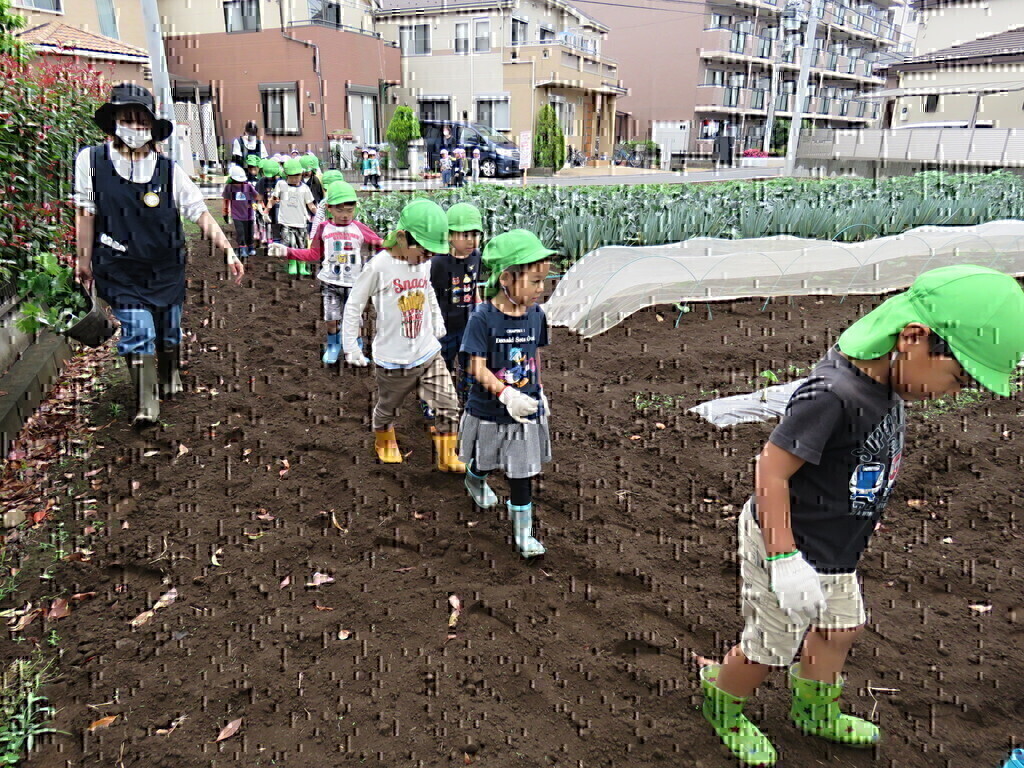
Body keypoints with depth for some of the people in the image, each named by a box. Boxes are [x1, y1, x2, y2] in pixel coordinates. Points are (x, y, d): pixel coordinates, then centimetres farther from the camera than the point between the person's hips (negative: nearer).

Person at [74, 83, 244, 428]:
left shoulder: (169, 171, -7)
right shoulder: (91, 160, -6)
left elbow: (201, 214, -6)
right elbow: (85, 212, 1)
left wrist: (228, 251, -14)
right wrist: (84, 260, 6)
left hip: (166, 268, 2)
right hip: (120, 270, -2)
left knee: (169, 330, 14)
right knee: (138, 332, -12)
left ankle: (169, 378, 43)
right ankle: (146, 403, 0)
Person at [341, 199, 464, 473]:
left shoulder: (424, 263, 0)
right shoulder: (379, 266, -18)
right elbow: (354, 304, -9)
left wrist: (438, 321, 17)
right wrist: (351, 345, -7)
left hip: (429, 353, 4)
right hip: (394, 359, -4)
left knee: (448, 405, -1)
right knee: (387, 408, 18)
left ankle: (447, 457, 17)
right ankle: (384, 443, 48)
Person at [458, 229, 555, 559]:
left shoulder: (536, 315, -6)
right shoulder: (483, 319, -21)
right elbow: (478, 368, -22)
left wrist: (538, 392, 15)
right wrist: (507, 394, -33)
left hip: (526, 411, 2)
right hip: (489, 412, -2)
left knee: (522, 473, 7)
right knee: (485, 462, 24)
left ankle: (523, 533, 20)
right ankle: (475, 481, 59)